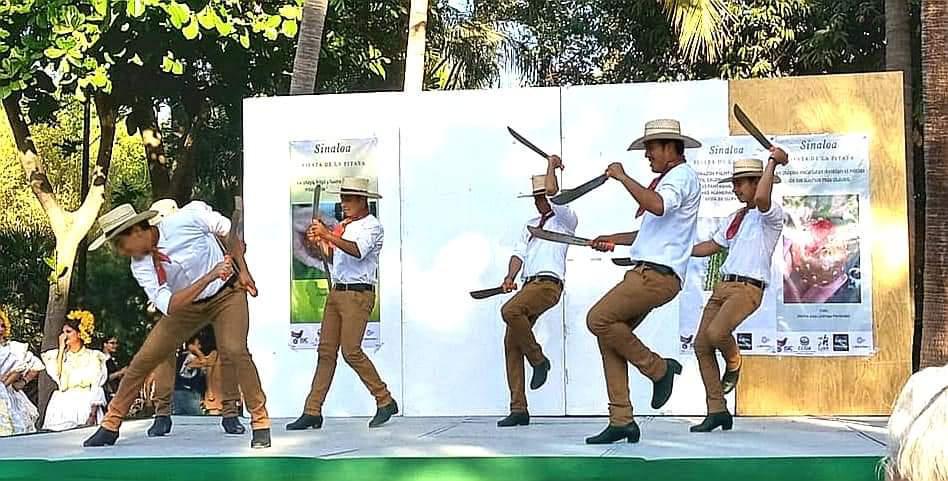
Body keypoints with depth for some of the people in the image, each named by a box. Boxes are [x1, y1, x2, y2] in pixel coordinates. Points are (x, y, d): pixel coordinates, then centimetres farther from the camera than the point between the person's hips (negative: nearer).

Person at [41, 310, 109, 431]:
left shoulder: (93, 356, 7)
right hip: (63, 402, 2)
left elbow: (96, 387, -1)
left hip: (85, 403, -2)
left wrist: (93, 414, -15)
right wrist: (61, 348, 1)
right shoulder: (58, 355, 16)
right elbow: (57, 377, -3)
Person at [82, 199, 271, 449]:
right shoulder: (140, 267, -16)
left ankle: (260, 421, -12)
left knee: (234, 349, -27)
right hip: (186, 304, 4)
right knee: (144, 359, -1)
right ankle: (110, 425, 15)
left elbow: (229, 229, -11)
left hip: (227, 293, -4)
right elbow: (169, 307, -27)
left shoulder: (186, 219, -26)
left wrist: (243, 271, -17)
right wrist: (209, 277, -39)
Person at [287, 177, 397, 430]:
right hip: (336, 292, 8)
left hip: (358, 295, -8)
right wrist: (317, 241, 7)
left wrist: (328, 235, -28)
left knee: (351, 351, -11)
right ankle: (312, 412, 4)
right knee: (326, 351, 4)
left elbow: (357, 251, -24)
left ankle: (385, 401, 3)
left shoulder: (372, 226, -6)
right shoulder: (342, 226, 17)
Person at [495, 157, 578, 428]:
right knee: (511, 344, -2)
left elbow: (551, 192, -12)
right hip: (529, 285, 8)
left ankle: (538, 359, -12)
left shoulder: (566, 219, 5)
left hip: (548, 284, -8)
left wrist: (552, 166, 5)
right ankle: (519, 410, 0)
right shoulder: (531, 225, 27)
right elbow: (519, 253, 16)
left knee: (510, 311, -34)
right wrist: (510, 277, -3)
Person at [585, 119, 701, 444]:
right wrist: (610, 240, 25)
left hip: (658, 274, -10)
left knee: (598, 319, -18)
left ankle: (659, 369, -3)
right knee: (609, 337, 4)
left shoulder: (682, 175, -6)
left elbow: (657, 206, -29)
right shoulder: (668, 179, 26)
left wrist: (622, 177, -20)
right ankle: (621, 421, 4)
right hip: (646, 272, 10)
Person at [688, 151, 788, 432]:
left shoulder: (771, 214, -2)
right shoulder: (735, 219, 23)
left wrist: (772, 163, -21)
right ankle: (717, 411, 5)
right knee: (701, 344, -1)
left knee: (716, 332, -30)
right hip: (724, 285, 8)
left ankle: (733, 364, 5)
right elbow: (711, 246, 30)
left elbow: (761, 199, -26)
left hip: (748, 289, -8)